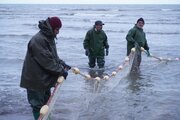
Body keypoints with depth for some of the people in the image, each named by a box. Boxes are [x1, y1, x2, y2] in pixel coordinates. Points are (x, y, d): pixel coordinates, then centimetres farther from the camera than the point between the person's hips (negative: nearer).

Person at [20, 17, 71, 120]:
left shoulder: (49, 38, 8)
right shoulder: (38, 40, -25)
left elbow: (54, 56, 15)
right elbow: (47, 61, -27)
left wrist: (63, 65, 3)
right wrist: (61, 71, -22)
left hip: (45, 78, 10)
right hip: (35, 80, -10)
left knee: (46, 102, 20)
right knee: (38, 105, 3)